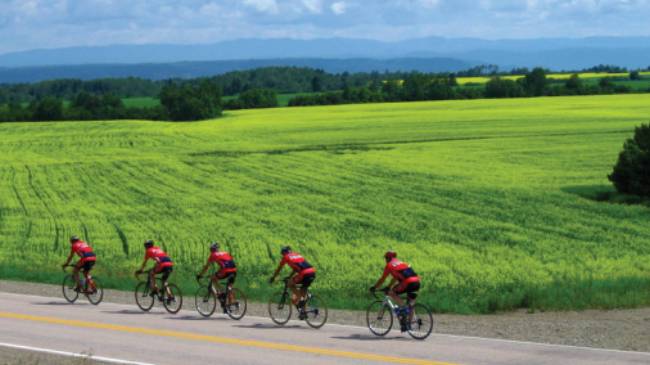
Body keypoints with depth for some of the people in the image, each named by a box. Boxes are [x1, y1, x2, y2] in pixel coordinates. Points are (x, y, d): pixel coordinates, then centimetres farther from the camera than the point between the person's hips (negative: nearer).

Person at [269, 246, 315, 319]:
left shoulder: (286, 257, 12)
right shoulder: (297, 255, 31)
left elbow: (278, 269, 21)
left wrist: (273, 278, 33)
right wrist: (289, 276, 52)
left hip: (304, 274, -7)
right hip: (313, 273, 7)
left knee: (290, 284, 10)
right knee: (303, 289, 19)